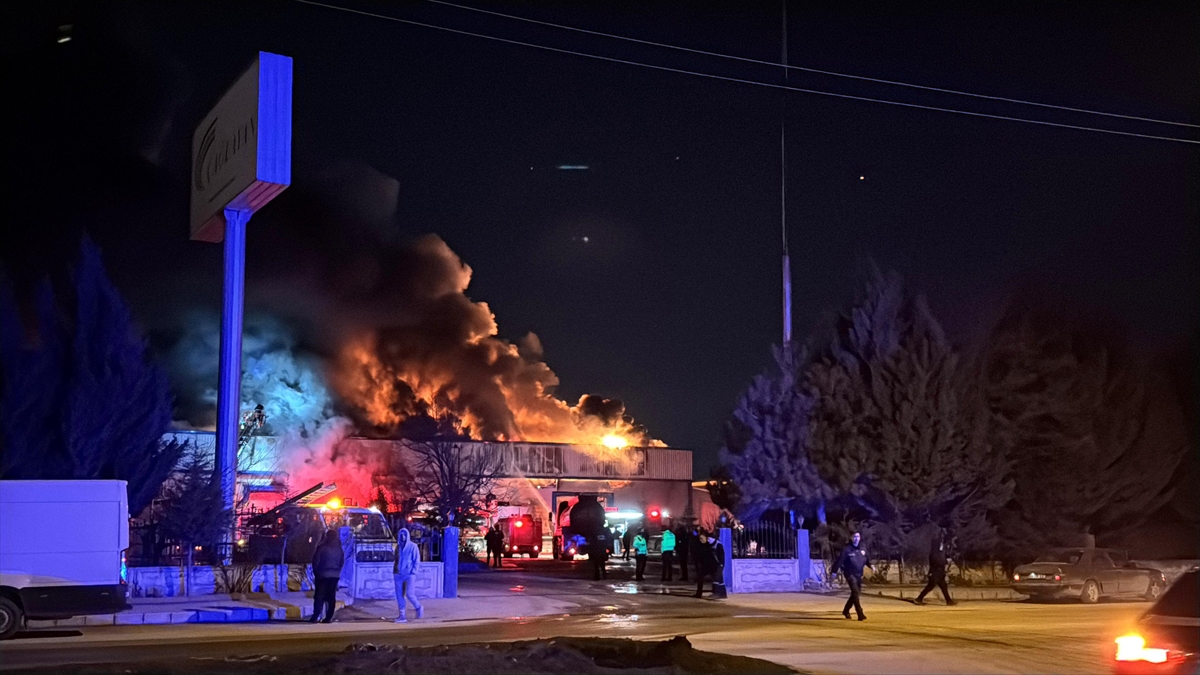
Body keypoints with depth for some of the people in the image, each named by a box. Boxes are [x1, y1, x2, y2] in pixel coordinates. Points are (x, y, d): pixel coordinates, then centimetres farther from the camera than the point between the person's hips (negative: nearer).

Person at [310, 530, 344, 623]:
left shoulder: (322, 547, -9)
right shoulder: (339, 548, 5)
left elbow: (316, 561, -6)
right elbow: (342, 562, 10)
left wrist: (315, 572, 7)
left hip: (323, 574, -4)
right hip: (335, 575, 4)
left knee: (319, 596, 0)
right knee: (331, 597, 5)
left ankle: (315, 617, -5)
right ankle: (329, 617, 3)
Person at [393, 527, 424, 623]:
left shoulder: (413, 546, -2)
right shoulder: (398, 547, 13)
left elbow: (417, 560, -3)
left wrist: (413, 571, -12)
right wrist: (394, 570, 10)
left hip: (409, 574, -5)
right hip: (399, 575, 5)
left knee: (409, 594, -13)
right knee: (399, 595, 2)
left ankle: (418, 608, 15)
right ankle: (402, 616, 8)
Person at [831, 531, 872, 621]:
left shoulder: (863, 549, 7)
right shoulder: (847, 549, -11)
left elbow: (866, 559, 19)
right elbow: (840, 560, -13)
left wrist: (871, 566, 1)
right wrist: (834, 571, -15)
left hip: (859, 575, 7)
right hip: (850, 574, -7)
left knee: (856, 593, 14)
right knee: (855, 592, -16)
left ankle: (846, 610, 33)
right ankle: (860, 614, -19)